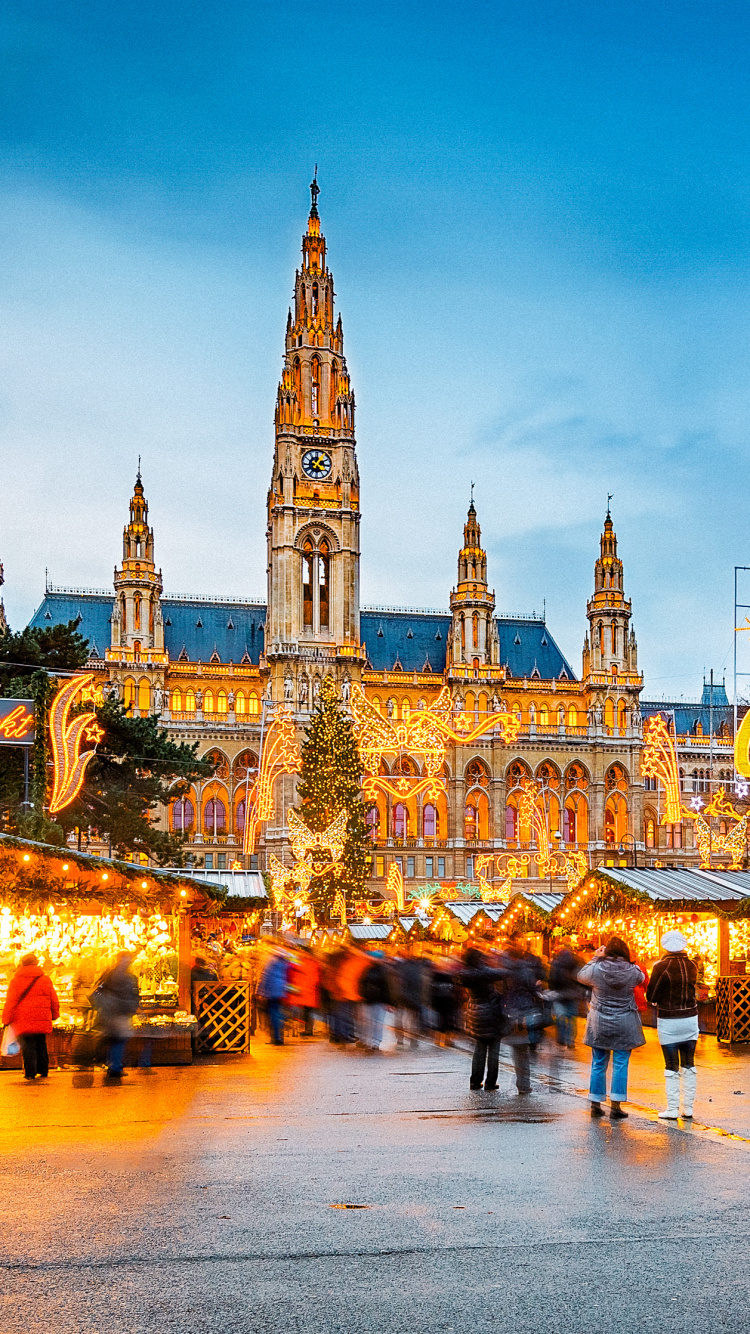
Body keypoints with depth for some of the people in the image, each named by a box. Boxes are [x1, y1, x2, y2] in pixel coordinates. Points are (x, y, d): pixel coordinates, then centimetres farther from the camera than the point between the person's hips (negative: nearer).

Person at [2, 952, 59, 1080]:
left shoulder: (16, 980, -2)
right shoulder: (45, 979, 6)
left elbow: (10, 1001, -4)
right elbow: (54, 999, 11)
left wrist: (6, 1019, -1)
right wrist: (54, 1015, 23)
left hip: (23, 1021, -3)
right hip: (42, 1020, 3)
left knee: (28, 1046, 0)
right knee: (41, 1045, 15)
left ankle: (30, 1073, -4)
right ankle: (43, 1071, 21)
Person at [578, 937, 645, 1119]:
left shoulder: (596, 969, -12)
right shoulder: (631, 971, -10)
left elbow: (581, 976, 8)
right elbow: (641, 978, 13)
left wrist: (596, 957, 12)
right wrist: (626, 961, 15)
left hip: (599, 1024, 1)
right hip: (624, 1025, -1)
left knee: (598, 1065, 11)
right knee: (620, 1065, 4)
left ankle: (596, 1104, 16)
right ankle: (616, 1106, 1)